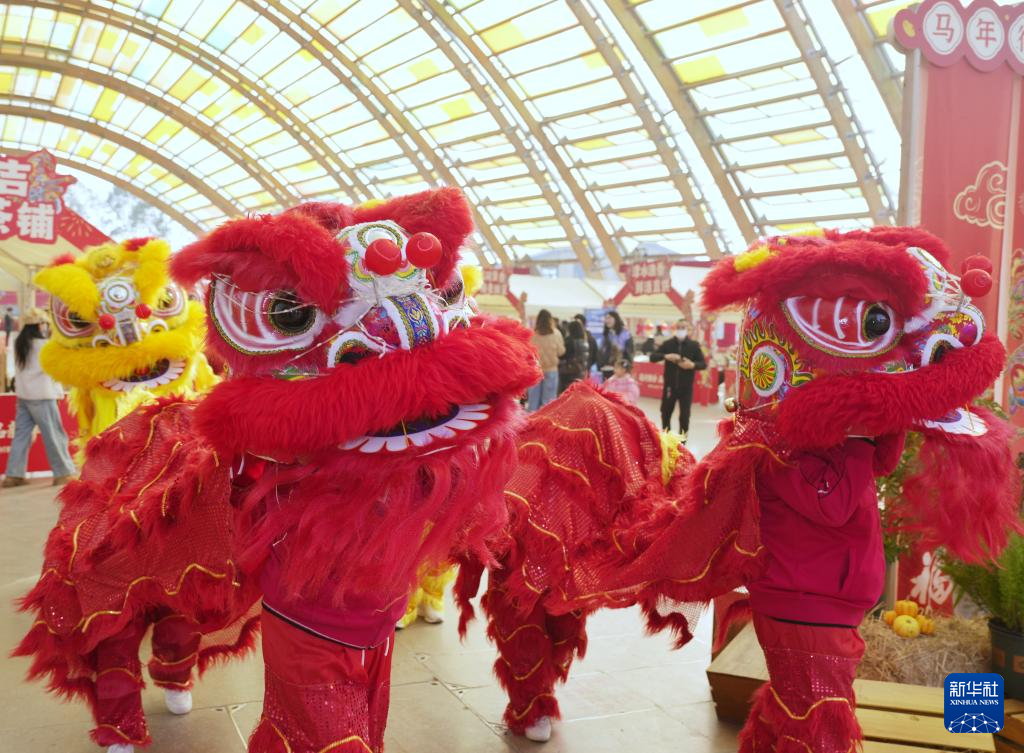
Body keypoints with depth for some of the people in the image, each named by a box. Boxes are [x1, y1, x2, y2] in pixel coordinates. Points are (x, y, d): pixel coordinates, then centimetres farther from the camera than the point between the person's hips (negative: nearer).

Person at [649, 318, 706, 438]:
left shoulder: (694, 345, -2)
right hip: (670, 386, 2)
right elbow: (652, 357, -3)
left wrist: (693, 365, -21)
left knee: (684, 415, 0)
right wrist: (666, 356, -21)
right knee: (665, 412, 10)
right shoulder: (668, 343, 1)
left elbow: (704, 364, -1)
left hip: (686, 387, -2)